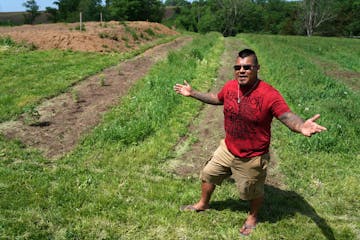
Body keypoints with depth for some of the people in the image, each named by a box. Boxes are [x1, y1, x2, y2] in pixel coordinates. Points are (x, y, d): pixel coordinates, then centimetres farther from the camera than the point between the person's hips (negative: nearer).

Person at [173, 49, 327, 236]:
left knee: (252, 192, 18)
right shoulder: (230, 86, -8)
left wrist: (301, 126, -56)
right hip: (227, 149, 6)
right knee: (208, 174, 22)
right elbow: (217, 99, 14)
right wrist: (192, 93, 16)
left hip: (252, 157, -6)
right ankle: (203, 205, 52)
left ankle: (253, 217, 51)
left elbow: (288, 116, -33)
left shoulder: (269, 94, -27)